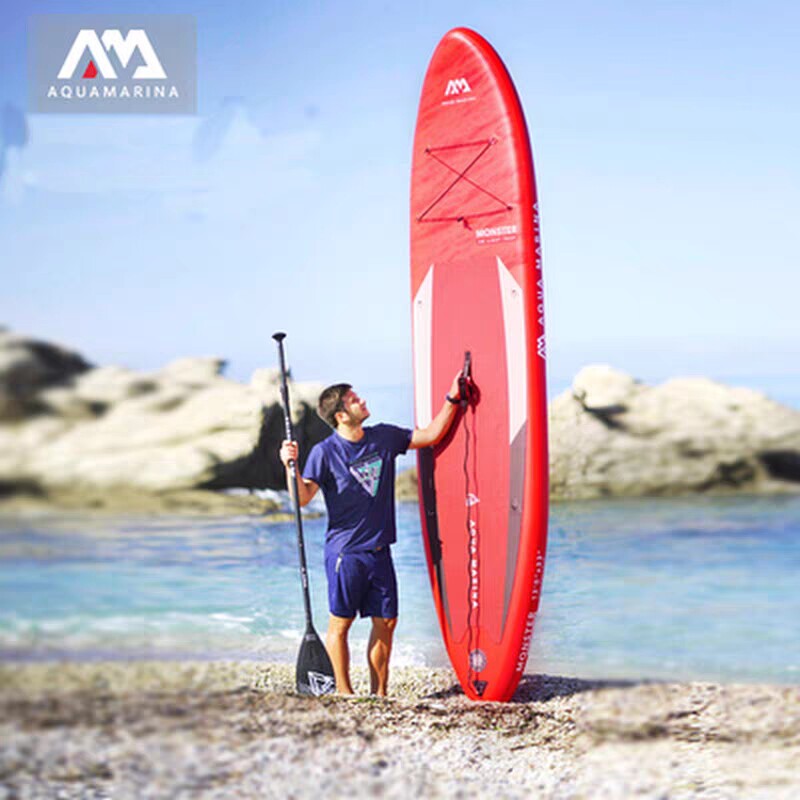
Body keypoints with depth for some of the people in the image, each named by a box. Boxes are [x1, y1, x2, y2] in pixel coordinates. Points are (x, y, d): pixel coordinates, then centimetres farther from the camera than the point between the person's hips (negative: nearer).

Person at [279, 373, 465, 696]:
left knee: (386, 621, 6)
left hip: (379, 550, 5)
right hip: (345, 552, -5)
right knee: (340, 623, 1)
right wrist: (291, 466, -30)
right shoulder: (325, 452, -8)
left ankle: (379, 694, 16)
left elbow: (431, 435, 16)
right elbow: (302, 497, -14)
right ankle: (344, 693, 10)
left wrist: (452, 399, 9)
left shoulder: (384, 437, 7)